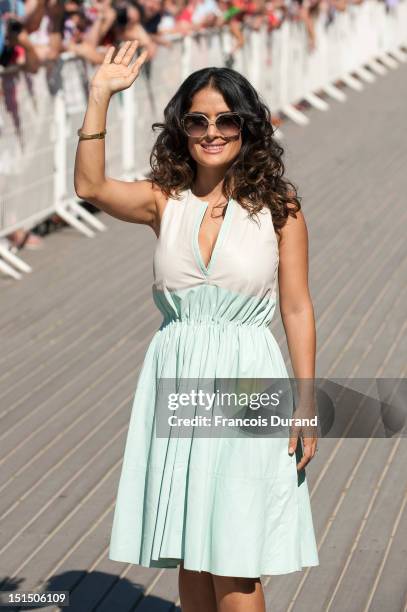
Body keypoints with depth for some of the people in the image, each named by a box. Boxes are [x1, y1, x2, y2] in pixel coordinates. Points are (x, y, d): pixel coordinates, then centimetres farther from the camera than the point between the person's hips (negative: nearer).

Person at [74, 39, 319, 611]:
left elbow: (297, 308, 0)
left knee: (234, 565, -2)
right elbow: (91, 186, -14)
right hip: (176, 381, 3)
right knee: (189, 555, 11)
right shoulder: (166, 200, 3)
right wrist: (100, 97, -19)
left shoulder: (278, 207, -2)